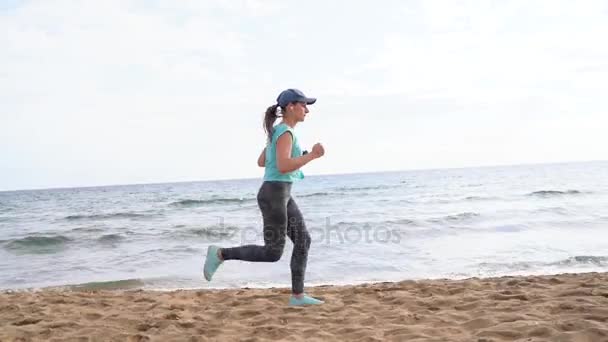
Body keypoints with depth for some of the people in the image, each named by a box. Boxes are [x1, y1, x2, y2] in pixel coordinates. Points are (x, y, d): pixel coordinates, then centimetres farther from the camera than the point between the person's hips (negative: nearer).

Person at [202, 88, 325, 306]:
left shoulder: (279, 132, 15)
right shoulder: (285, 133, -15)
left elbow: (261, 162, 21)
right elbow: (283, 167, -27)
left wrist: (295, 158, 20)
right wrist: (312, 155, -18)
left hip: (281, 195, 10)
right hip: (273, 195, -10)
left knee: (303, 240, 7)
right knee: (273, 253, -4)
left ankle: (297, 295, 10)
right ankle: (220, 254, 4)